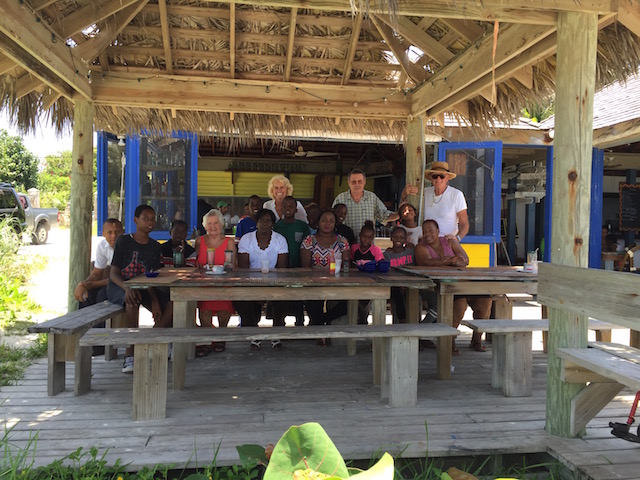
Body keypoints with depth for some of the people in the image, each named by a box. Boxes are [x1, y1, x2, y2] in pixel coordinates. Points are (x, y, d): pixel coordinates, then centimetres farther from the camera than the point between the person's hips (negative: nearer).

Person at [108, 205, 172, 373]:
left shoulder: (155, 247, 8)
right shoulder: (123, 241, -3)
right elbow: (113, 273, -9)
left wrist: (155, 300, -16)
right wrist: (127, 287, -30)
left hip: (143, 288, 4)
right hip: (118, 286, -4)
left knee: (170, 307, -20)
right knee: (132, 301, -39)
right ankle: (131, 351, -29)